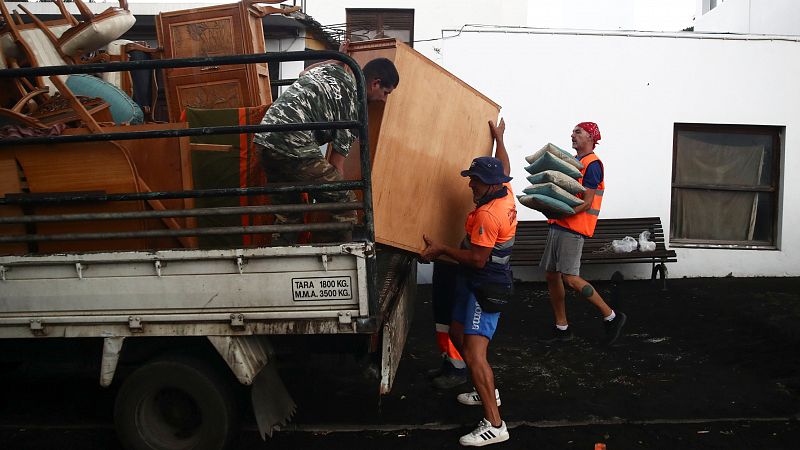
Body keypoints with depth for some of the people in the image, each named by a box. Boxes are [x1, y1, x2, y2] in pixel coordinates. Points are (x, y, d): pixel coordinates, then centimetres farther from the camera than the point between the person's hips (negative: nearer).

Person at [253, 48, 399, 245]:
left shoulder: (331, 68, 19)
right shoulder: (356, 106, 2)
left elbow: (304, 73, 44)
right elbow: (336, 163, 1)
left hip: (264, 137, 9)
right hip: (295, 146, -9)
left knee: (287, 213, 19)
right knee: (344, 203, 0)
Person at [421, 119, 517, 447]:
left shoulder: (487, 214, -26)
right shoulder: (506, 192, 3)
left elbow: (477, 259, -25)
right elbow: (504, 168, 27)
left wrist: (442, 249, -16)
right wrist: (499, 138, 37)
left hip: (486, 287, -11)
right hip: (475, 284, 11)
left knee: (474, 353, -15)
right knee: (458, 335, 20)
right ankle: (487, 391, 34)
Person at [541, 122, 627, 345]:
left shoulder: (592, 164, -8)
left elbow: (587, 202, -15)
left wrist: (561, 212, -27)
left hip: (573, 227, -9)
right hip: (558, 225, 9)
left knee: (570, 278, -14)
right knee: (551, 276, 8)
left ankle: (612, 317, 1)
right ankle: (562, 328, 18)